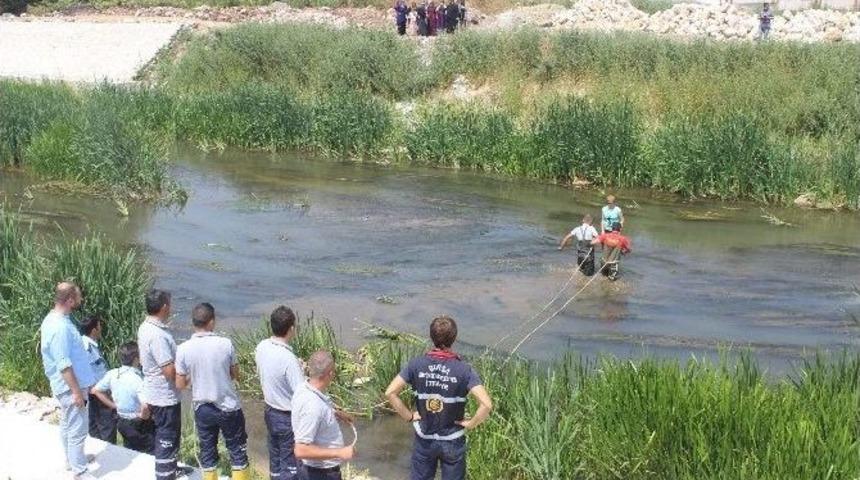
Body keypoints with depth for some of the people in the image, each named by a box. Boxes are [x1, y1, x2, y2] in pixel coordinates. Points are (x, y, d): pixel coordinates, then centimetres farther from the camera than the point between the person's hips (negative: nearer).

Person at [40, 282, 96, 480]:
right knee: (77, 429, 1)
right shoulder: (61, 327, -28)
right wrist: (77, 392, -23)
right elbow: (64, 365, -28)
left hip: (65, 386, 10)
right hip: (71, 387, -10)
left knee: (68, 425, 24)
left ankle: (72, 459, 40)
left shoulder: (53, 319, 4)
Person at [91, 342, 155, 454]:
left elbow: (96, 390, 4)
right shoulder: (138, 380, -28)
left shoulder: (112, 374, -8)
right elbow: (145, 406, -40)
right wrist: (144, 416, -18)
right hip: (138, 425, -7)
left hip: (122, 422, 7)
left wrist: (114, 405, 7)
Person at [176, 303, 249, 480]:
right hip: (229, 407, -2)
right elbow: (235, 375, -2)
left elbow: (180, 384, -6)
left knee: (207, 451, 16)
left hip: (202, 409, 2)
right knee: (238, 451, 12)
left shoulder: (184, 349, -13)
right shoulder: (225, 344, -15)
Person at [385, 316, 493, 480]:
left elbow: (390, 392, -15)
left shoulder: (417, 364, -13)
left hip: (424, 439, 2)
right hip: (452, 441, -2)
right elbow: (486, 405, -29)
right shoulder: (464, 370, -20)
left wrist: (409, 416, -5)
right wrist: (471, 423, -12)